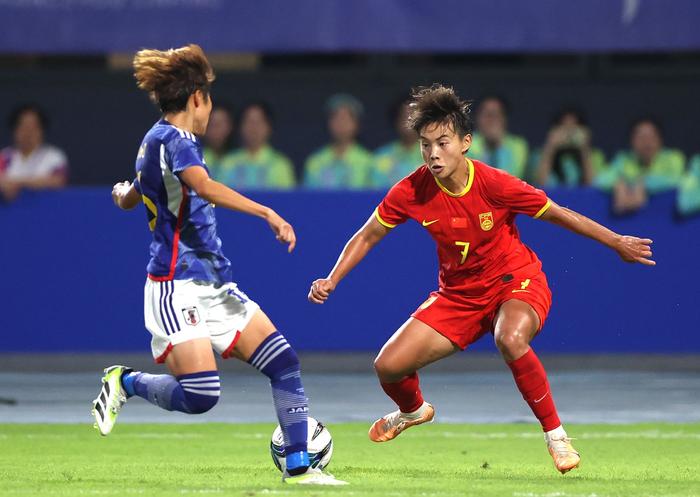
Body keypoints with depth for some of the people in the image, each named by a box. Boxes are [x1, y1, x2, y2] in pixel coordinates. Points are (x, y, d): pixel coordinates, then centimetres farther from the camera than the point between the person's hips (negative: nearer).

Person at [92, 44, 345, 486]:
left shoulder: (160, 140, 18)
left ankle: (298, 467, 3)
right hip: (176, 286, -10)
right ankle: (125, 383, 7)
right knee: (199, 395, -20)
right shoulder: (173, 139, -12)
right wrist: (268, 214, -37)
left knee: (284, 363, 0)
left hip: (213, 284, 10)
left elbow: (129, 199, 36)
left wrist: (123, 193, 61)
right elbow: (204, 187, -33)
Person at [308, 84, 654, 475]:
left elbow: (559, 215, -12)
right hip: (458, 293, 4)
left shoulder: (493, 183, -23)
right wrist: (331, 280, -10)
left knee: (511, 339, -40)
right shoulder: (413, 190, -15)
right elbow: (369, 236, 0)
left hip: (516, 282, -4)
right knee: (388, 367, -5)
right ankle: (414, 410, 35)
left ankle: (556, 435, -21)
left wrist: (617, 243, -7)